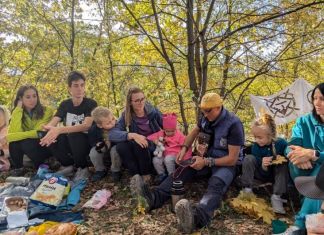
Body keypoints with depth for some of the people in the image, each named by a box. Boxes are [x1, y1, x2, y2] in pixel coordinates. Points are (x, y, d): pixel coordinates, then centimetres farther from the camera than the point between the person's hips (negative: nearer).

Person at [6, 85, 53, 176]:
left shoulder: (46, 111, -18)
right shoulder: (17, 113, -6)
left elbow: (40, 133, -28)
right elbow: (14, 132, -23)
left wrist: (9, 137, -31)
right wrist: (18, 109, -23)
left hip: (44, 146, -3)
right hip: (27, 148, 4)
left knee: (27, 142, -32)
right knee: (14, 141, -25)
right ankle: (17, 168, -6)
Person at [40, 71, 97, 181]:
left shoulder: (91, 103, -13)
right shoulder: (65, 104, 1)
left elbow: (86, 126, -29)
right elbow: (52, 123, -11)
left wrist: (60, 129, -42)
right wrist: (49, 129, -37)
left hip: (87, 141, -4)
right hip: (70, 143, 4)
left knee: (74, 134, -35)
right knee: (50, 136, -22)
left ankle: (83, 168, -10)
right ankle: (67, 165, 0)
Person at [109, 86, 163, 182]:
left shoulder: (153, 111, -7)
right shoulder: (126, 115, -7)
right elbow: (112, 134, -23)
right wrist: (132, 135, -38)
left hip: (155, 147, -1)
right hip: (137, 149, 1)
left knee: (138, 144, -32)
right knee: (121, 146, -28)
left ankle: (146, 175, -12)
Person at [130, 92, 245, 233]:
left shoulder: (233, 124, -22)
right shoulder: (207, 118, -4)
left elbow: (232, 159, -22)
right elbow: (194, 132, 15)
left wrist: (206, 162, -25)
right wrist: (184, 148, -3)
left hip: (227, 164, -6)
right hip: (209, 158, 6)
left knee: (216, 184, -39)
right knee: (183, 170, -20)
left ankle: (196, 217, -69)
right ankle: (152, 198, -39)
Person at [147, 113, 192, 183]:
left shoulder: (179, 135, -4)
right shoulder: (161, 133, 5)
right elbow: (150, 137, 7)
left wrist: (186, 159, -15)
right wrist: (155, 140, -17)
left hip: (174, 155, -4)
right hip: (164, 154, 4)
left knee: (168, 159, -36)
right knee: (155, 160, -24)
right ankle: (162, 174, 2)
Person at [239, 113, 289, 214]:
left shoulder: (281, 143, -20)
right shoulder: (255, 147, -18)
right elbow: (264, 174, -15)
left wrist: (283, 159, -30)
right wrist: (263, 166, -39)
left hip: (277, 175, 0)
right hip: (264, 174, 0)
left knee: (283, 164, -31)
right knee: (248, 158, -24)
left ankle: (276, 197, -27)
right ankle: (247, 190, -20)